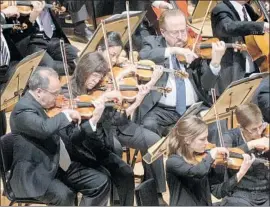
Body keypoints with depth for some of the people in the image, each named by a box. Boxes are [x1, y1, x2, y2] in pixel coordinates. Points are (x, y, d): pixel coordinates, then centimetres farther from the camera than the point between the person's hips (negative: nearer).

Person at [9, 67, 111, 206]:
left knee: (102, 183, 0)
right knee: (64, 195, -34)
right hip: (33, 174, -9)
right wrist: (66, 114, -21)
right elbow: (45, 129, -39)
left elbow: (69, 137, 14)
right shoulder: (23, 109, -18)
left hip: (58, 167, 9)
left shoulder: (47, 105, 9)